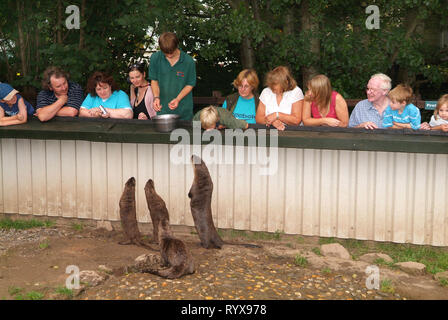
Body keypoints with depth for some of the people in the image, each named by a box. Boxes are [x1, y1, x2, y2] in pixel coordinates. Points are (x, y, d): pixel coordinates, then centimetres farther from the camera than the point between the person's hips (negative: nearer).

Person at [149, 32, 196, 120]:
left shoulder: (188, 61, -10)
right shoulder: (155, 58, -4)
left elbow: (190, 84, -1)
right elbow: (154, 80, 6)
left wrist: (178, 99, -15)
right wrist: (156, 97, -11)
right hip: (162, 109, 2)